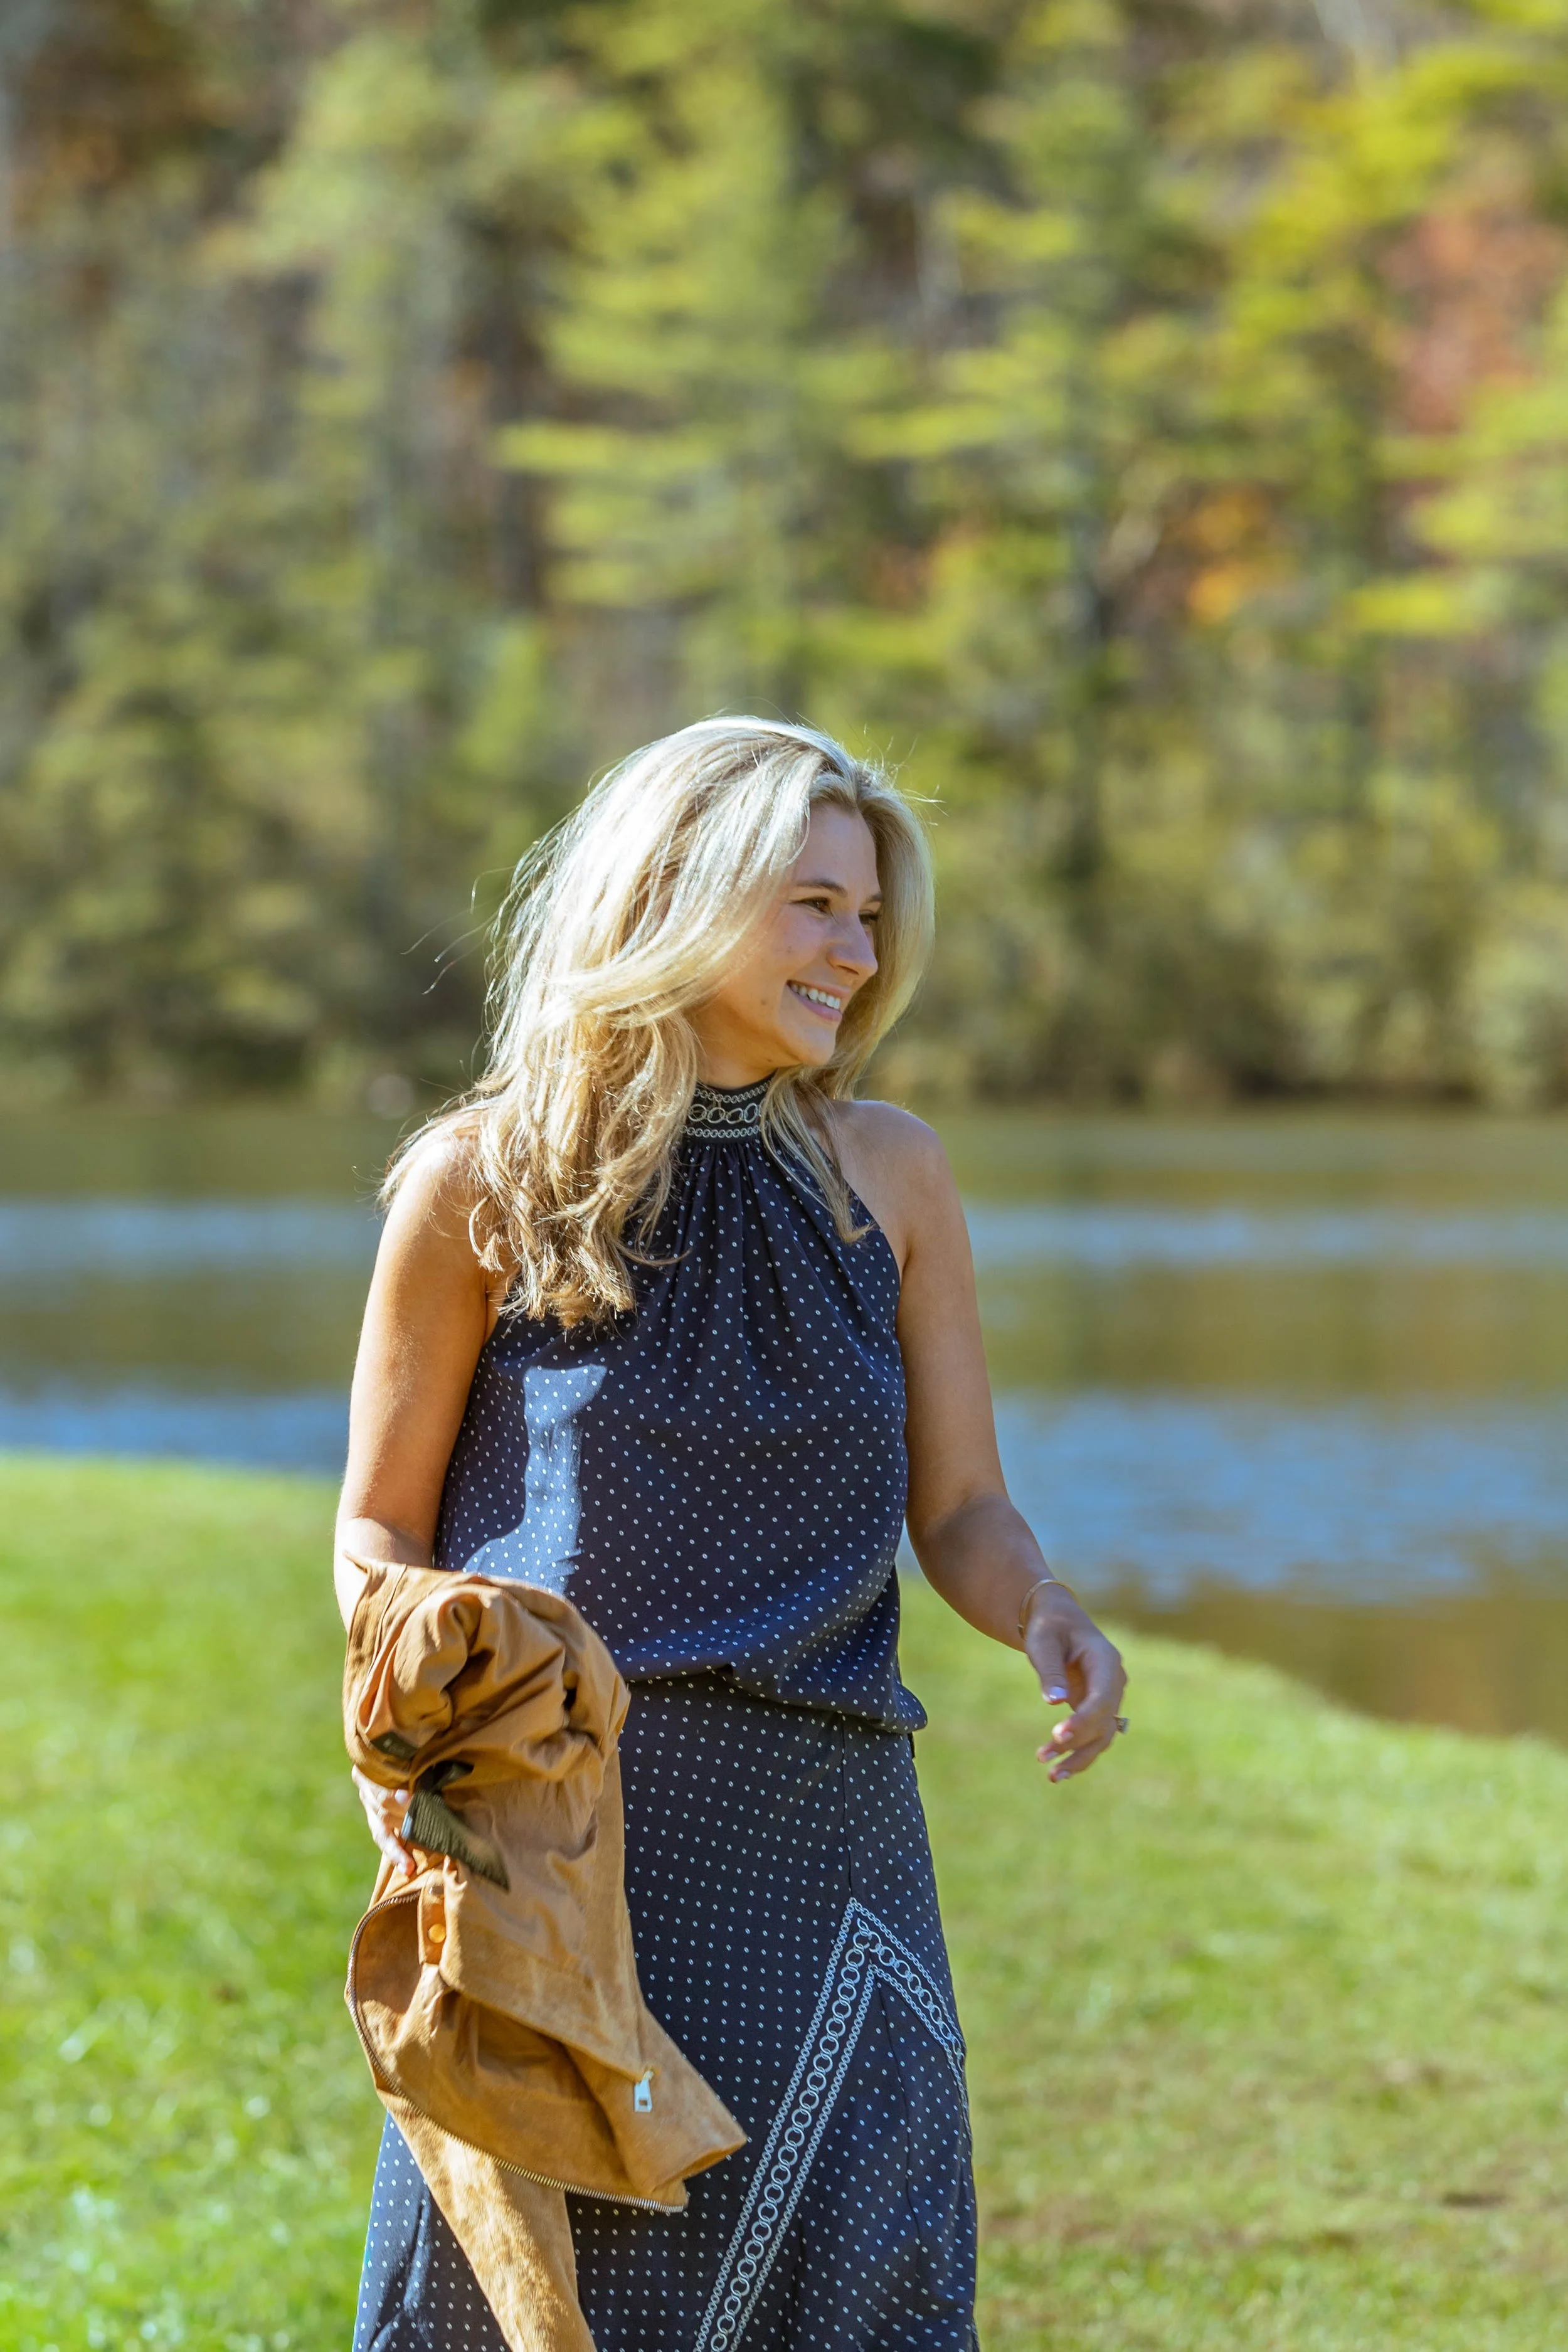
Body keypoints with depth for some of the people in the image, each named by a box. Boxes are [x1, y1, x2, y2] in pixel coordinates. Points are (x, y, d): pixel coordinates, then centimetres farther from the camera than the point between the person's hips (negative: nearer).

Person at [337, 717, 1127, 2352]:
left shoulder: (888, 1175, 7)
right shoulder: (484, 1183, 0)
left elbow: (960, 1512, 9)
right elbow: (383, 1524, 7)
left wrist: (1045, 1617, -13)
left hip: (819, 1833, 2)